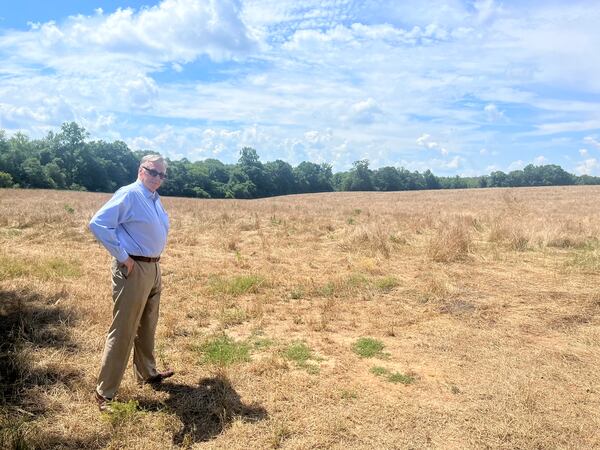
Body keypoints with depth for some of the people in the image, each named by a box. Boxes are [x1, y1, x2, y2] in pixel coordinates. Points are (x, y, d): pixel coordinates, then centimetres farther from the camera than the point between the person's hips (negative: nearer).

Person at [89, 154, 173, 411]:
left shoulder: (155, 199, 11)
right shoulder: (128, 194, -15)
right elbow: (98, 223, -24)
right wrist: (121, 255, -21)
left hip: (154, 268, 9)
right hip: (132, 269, -9)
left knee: (147, 326, 21)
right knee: (123, 331, -3)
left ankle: (147, 373, 38)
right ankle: (105, 392, 8)